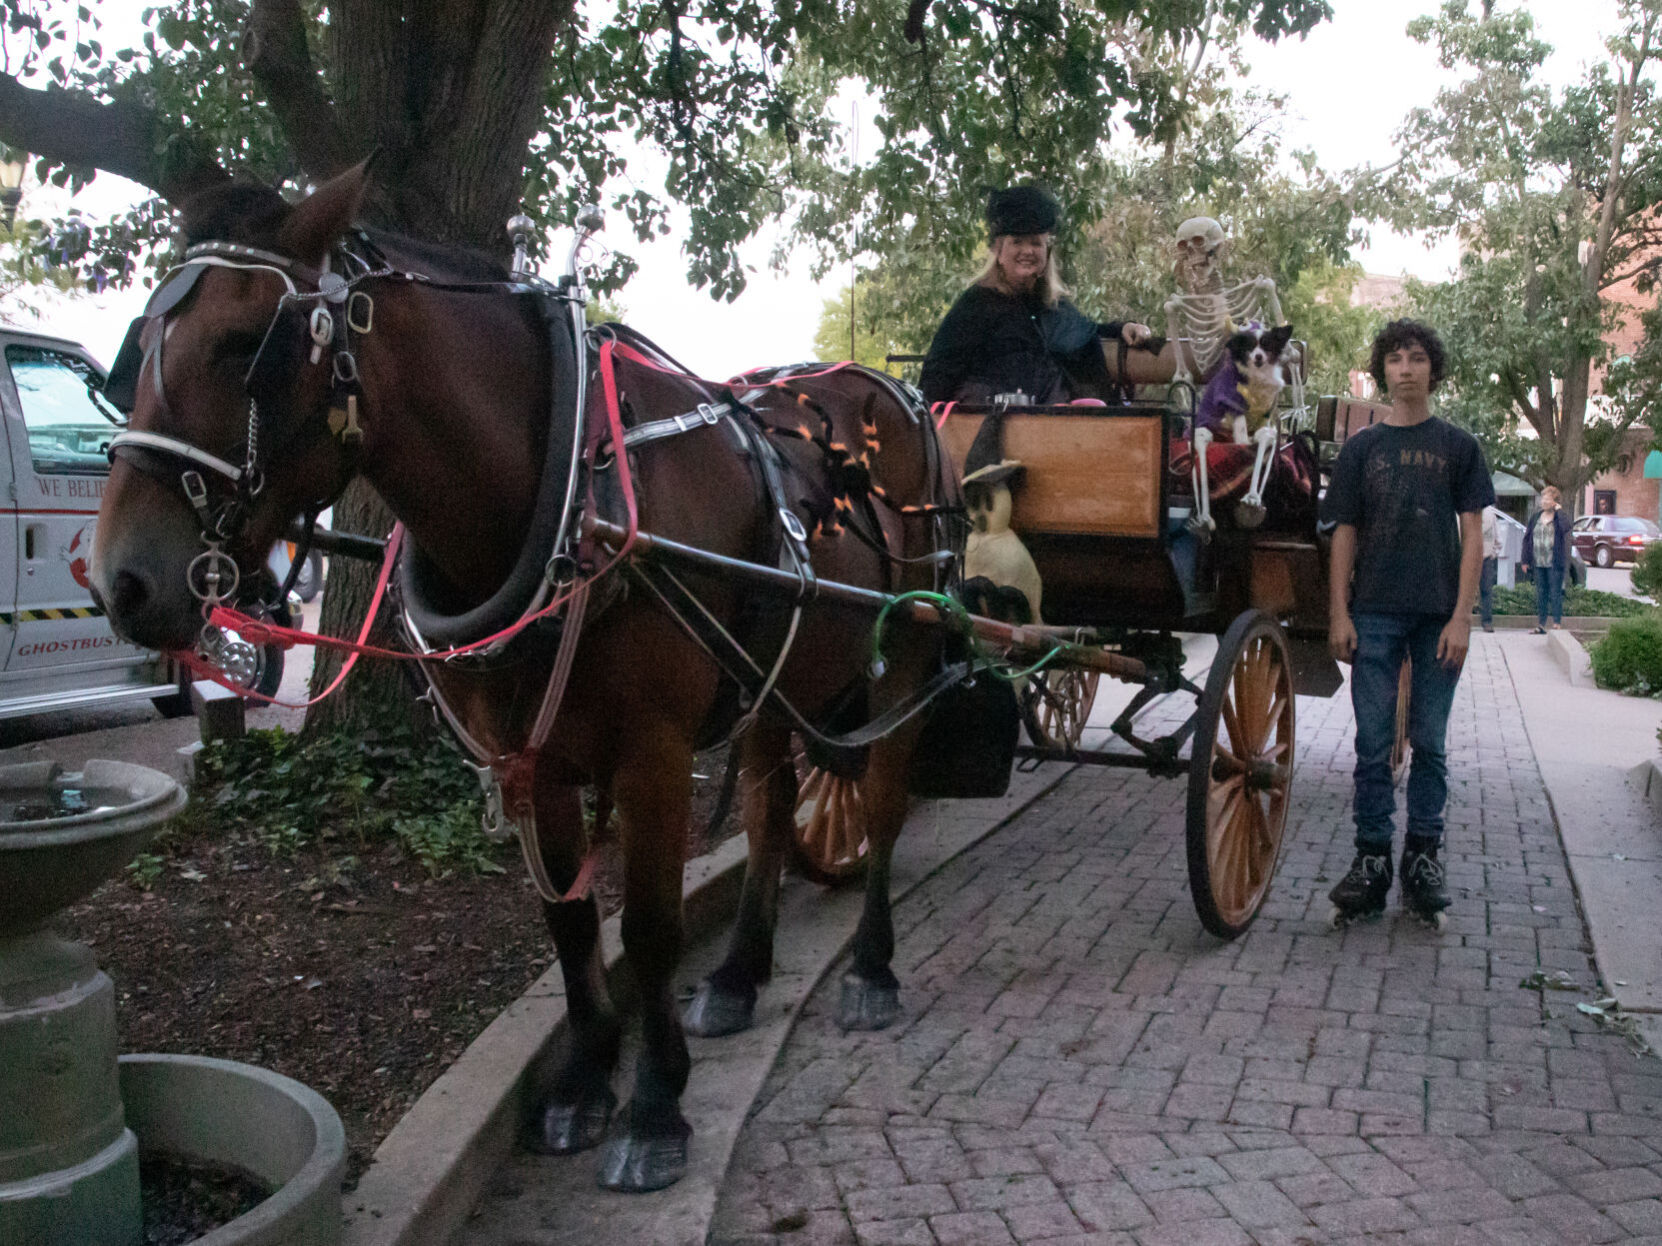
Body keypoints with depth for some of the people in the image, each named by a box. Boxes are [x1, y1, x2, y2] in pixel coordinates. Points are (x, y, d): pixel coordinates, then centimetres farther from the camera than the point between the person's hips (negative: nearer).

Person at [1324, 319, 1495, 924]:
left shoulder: (1458, 446, 6)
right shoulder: (1361, 447, 8)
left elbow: (1472, 535, 2)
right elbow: (1345, 534, 8)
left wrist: (1461, 617, -7)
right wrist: (1339, 614, 0)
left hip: (1438, 617, 0)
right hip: (1375, 615, 1)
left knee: (1430, 743, 6)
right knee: (1373, 743, 2)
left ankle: (1423, 853, 16)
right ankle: (1372, 856, 9)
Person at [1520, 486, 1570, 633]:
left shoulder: (1560, 516, -4)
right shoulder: (1535, 515, 10)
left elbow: (1566, 526, -28)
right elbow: (1527, 537, 12)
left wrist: (1558, 510, -19)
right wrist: (1525, 560, 8)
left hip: (1555, 563, -5)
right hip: (1538, 562, 5)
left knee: (1555, 593, -3)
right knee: (1541, 593, 10)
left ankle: (1557, 624, 0)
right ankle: (1541, 624, 15)